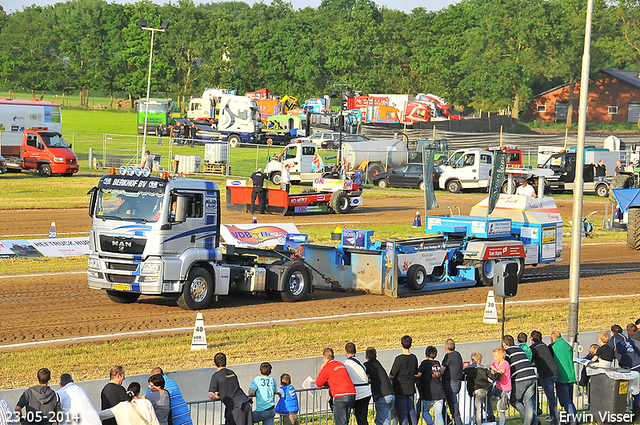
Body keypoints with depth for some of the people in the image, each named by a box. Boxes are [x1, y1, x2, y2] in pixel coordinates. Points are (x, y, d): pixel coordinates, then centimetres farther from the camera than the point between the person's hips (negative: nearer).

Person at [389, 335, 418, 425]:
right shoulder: (414, 358, 2)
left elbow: (392, 375, -11)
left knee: (402, 412, -3)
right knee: (411, 411, 11)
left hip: (400, 389, -6)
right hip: (411, 388, 6)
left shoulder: (399, 359, -16)